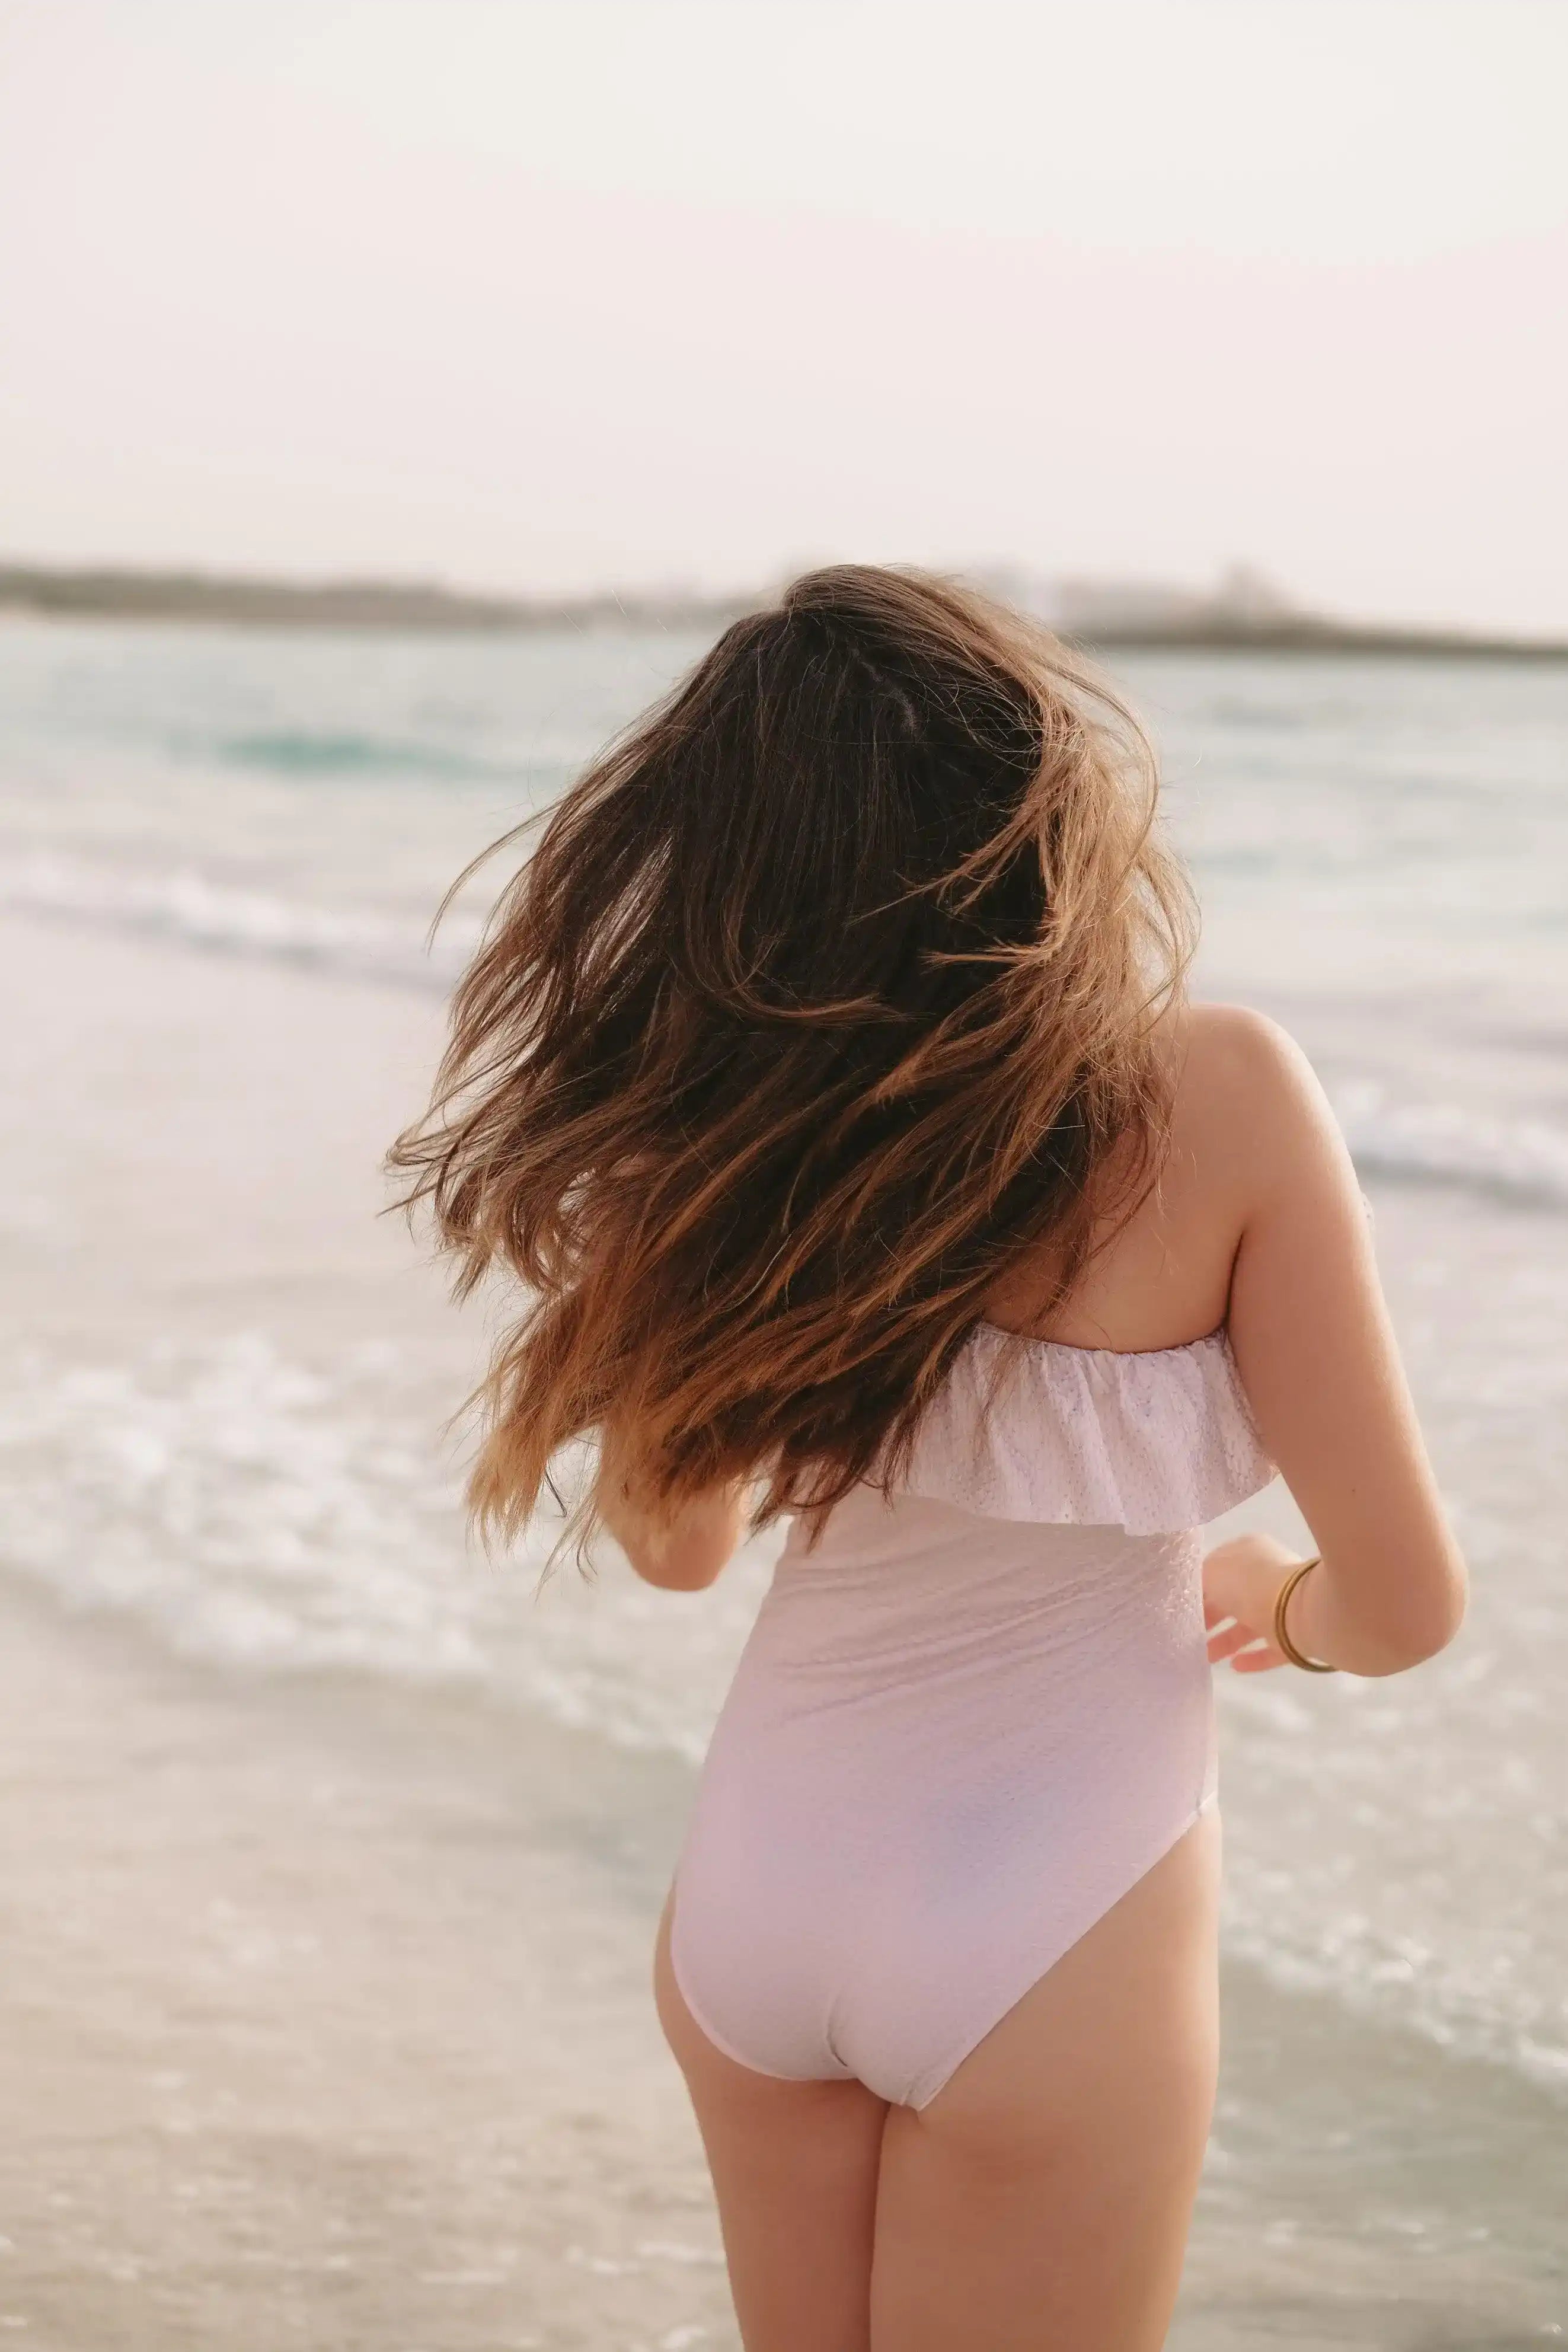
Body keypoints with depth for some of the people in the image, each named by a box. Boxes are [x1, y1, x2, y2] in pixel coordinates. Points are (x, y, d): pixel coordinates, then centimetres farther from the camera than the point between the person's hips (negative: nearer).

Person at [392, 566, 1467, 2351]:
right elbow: (1405, 1600, -11)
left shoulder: (722, 1129, -10)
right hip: (1053, 1933, -4)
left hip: (751, 1908, 4)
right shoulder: (1219, 1098, -19)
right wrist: (1284, 1609, 11)